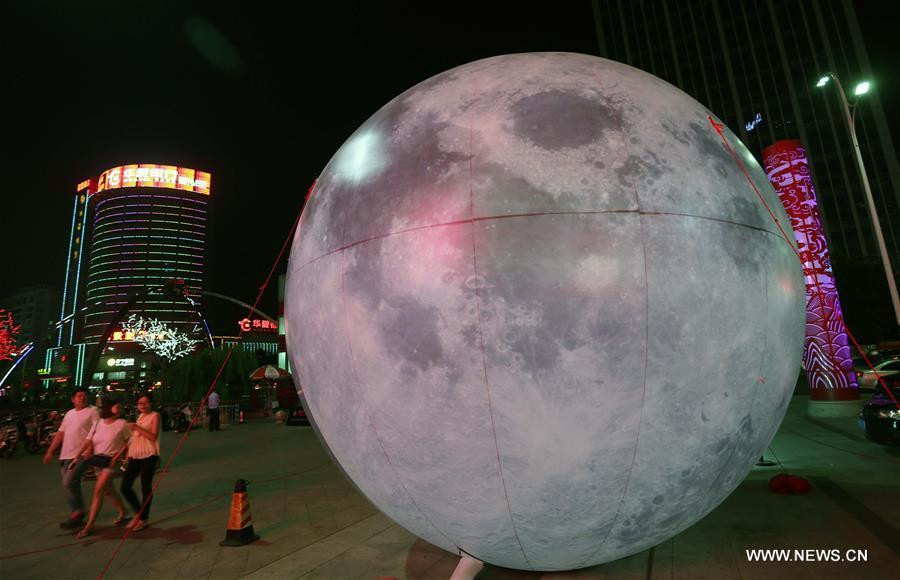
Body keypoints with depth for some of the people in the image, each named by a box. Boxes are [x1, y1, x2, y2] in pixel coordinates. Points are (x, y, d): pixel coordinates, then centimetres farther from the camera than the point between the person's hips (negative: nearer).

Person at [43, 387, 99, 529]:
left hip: (81, 455, -7)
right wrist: (50, 451, 16)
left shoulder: (92, 411, -4)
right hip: (65, 455, 7)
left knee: (68, 483, -16)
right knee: (72, 485, 11)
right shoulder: (69, 414, 18)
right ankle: (76, 515, 21)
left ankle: (78, 511, 0)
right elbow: (60, 433, 20)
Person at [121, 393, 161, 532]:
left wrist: (137, 427, -19)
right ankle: (138, 512, 25)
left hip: (148, 456, -7)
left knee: (146, 488, 0)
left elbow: (153, 437, -13)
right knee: (125, 487, 5)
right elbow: (135, 436, 24)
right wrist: (128, 452, 15)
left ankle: (143, 519, 13)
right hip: (135, 456, 7)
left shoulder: (155, 416, -5)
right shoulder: (140, 417, 17)